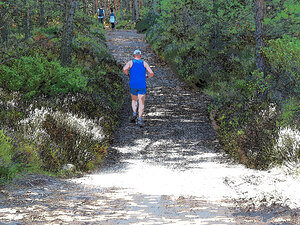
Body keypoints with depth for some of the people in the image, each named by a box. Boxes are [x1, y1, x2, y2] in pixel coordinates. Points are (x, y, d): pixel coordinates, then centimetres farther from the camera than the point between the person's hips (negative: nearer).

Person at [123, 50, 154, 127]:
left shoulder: (130, 62, 7)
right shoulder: (144, 63, 9)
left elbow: (124, 69, -13)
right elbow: (151, 73, -2)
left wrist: (128, 75, 7)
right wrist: (147, 76, 20)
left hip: (133, 85, 1)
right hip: (142, 86, -1)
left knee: (134, 100, 22)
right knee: (141, 103, 0)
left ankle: (134, 113, -1)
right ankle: (139, 119, -14)